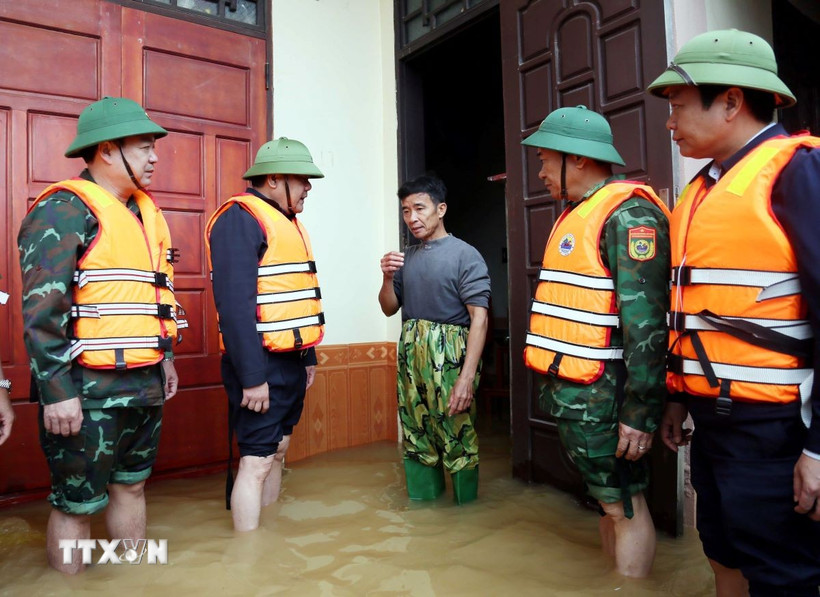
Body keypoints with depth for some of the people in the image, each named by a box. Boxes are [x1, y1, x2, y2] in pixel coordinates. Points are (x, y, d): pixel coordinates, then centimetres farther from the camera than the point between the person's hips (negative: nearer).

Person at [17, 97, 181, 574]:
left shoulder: (145, 212, 13)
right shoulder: (64, 210, -13)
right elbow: (42, 311, -18)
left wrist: (165, 356, 19)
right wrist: (56, 392, -19)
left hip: (145, 386, 8)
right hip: (88, 392, -8)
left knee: (132, 486, 20)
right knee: (77, 504, 8)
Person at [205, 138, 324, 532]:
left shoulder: (288, 221, 16)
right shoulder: (240, 218, -13)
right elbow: (235, 304, -21)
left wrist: (308, 356, 18)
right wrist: (252, 377, -23)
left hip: (291, 362, 10)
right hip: (262, 365, -9)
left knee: (277, 452, 18)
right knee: (256, 462, -2)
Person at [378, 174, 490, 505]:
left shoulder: (465, 255, -7)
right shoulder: (406, 257, 12)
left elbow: (479, 317, -13)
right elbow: (389, 309, 18)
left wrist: (467, 376, -20)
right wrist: (388, 278, -3)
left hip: (449, 358, -6)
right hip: (410, 355, 6)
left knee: (458, 440, 1)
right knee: (416, 439, 15)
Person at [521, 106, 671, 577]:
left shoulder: (628, 214, -14)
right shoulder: (577, 213, 16)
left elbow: (645, 321, -21)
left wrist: (640, 411, -21)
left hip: (600, 394, -10)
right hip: (570, 391, 10)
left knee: (626, 507, 3)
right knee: (608, 502, 19)